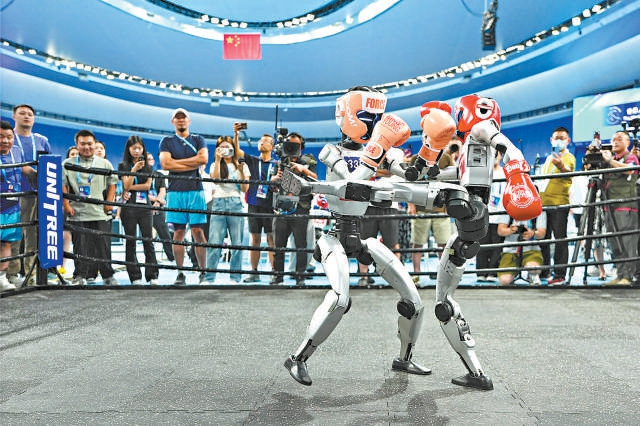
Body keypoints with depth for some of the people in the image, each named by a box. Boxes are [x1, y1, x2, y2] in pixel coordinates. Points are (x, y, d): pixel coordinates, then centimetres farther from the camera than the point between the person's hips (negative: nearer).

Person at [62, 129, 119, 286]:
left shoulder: (105, 164, 9)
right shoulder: (67, 164, 8)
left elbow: (112, 184, 11)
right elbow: (62, 186, 8)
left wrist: (109, 203, 0)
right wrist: (66, 205, -1)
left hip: (101, 214, 0)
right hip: (77, 214, 0)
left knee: (103, 246, 2)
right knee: (80, 247, 3)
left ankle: (108, 276, 14)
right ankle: (80, 276, 15)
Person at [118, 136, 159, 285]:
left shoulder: (148, 167, 13)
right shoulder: (123, 166, 6)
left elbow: (147, 185, 1)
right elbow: (126, 185, -6)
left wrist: (131, 188, -7)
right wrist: (135, 169, -16)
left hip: (145, 207, 1)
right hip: (129, 207, -1)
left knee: (148, 241, -2)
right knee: (131, 242, 1)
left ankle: (152, 276, 1)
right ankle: (135, 277, 6)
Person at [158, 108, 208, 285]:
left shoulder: (198, 139, 15)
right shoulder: (167, 141, 13)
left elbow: (204, 158, -4)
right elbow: (165, 164, -3)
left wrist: (178, 162, -4)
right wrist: (193, 164, -5)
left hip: (195, 189, 0)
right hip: (175, 190, 0)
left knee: (198, 231, -4)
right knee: (178, 232, -1)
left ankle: (203, 271, 0)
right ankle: (180, 273, 4)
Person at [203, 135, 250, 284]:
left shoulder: (241, 166, 13)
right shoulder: (215, 165, 14)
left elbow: (245, 189, 7)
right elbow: (215, 180, -7)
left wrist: (242, 173, -7)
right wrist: (218, 160, -9)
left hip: (236, 204, 0)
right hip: (219, 203, 0)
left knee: (237, 243, 0)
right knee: (214, 242, -7)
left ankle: (235, 277, 6)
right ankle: (209, 277, -4)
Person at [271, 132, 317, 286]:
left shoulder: (308, 160, 8)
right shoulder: (281, 161, 15)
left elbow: (315, 179, -5)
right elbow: (272, 182, 6)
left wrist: (303, 169, -21)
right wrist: (277, 176, -17)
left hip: (300, 211, -3)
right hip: (281, 210, 3)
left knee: (301, 245, 1)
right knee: (278, 244, 7)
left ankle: (300, 275, 8)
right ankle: (278, 274, 17)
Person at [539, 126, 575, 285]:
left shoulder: (569, 157, -2)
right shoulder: (549, 158, 20)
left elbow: (568, 171, -25)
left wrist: (561, 165, -48)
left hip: (559, 203, -7)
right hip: (543, 203, 7)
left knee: (560, 238, -7)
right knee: (543, 238, 10)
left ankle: (559, 275, -5)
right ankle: (544, 271, 20)